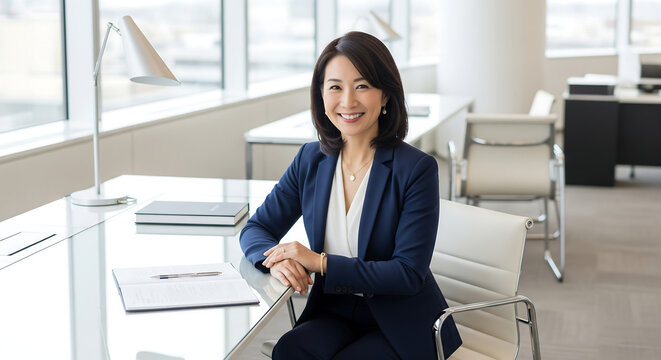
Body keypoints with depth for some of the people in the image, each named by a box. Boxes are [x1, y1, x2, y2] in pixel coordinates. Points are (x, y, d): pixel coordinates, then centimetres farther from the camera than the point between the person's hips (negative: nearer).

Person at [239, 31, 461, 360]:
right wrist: (277, 260, -17)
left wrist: (321, 262, -23)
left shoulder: (416, 169, -13)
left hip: (401, 326, -3)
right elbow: (256, 229, 7)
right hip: (334, 314, 4)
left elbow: (409, 273, -17)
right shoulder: (311, 160, 3)